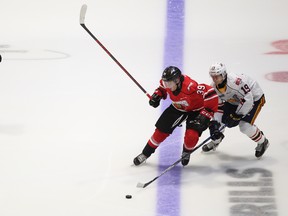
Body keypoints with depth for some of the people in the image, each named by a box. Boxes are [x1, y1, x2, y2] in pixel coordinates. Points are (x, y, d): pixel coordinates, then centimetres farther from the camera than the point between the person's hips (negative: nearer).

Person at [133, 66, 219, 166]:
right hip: (178, 108, 5)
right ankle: (145, 153, 23)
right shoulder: (167, 83, -20)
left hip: (196, 110, -5)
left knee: (191, 135, -23)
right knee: (161, 130, 3)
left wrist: (205, 115, -37)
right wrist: (157, 95, -13)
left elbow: (210, 93, -41)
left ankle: (186, 153, 12)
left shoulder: (190, 86, -42)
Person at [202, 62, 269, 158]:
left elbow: (248, 99, -35)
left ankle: (262, 142, 8)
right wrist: (214, 123, -21)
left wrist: (237, 115, -27)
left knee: (245, 126, -20)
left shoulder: (236, 81, -40)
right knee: (216, 120, -1)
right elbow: (217, 106, -9)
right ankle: (216, 140, 28)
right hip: (234, 101, 7)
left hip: (254, 98, -7)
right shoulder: (213, 87, -15)